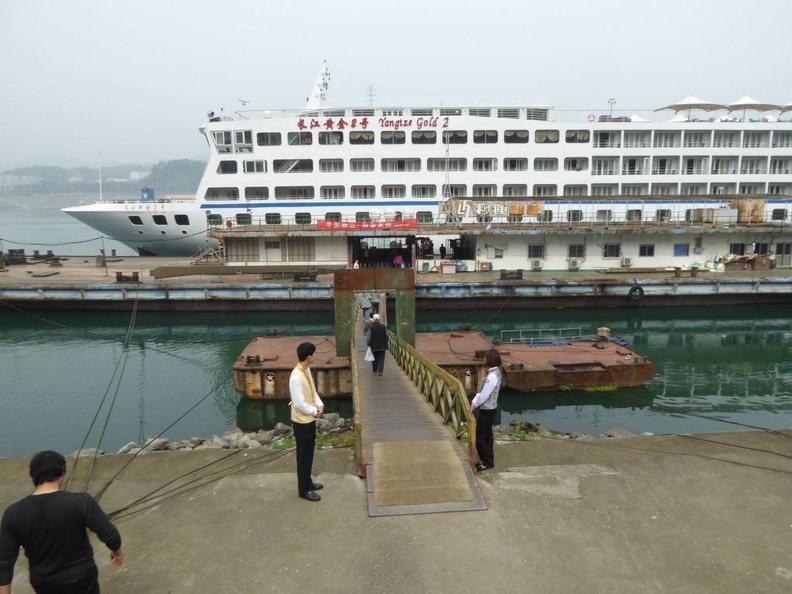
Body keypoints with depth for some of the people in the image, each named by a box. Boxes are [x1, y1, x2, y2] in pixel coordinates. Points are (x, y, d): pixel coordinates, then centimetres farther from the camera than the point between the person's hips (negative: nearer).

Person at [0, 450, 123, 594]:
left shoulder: (13, 513, -14)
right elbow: (109, 534, -19)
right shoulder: (81, 502, -24)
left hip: (42, 582, 4)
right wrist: (117, 551, 1)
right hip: (80, 579, -3)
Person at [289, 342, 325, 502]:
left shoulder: (307, 370, 1)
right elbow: (299, 404, -27)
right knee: (303, 455, 5)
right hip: (302, 421, -9)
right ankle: (304, 489, 20)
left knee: (309, 453, 21)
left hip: (310, 419, 9)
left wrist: (319, 405, -3)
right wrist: (315, 411, -12)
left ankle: (308, 482, 37)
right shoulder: (296, 377, -28)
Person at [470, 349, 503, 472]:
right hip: (489, 409, 9)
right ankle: (488, 460, 29)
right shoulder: (496, 372, 5)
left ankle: (488, 462, 12)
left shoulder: (492, 376, -26)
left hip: (487, 410, -9)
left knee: (479, 437, 1)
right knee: (487, 435, 18)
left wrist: (474, 404, -9)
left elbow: (484, 394, -23)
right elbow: (483, 391, 7)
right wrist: (474, 402, 0)